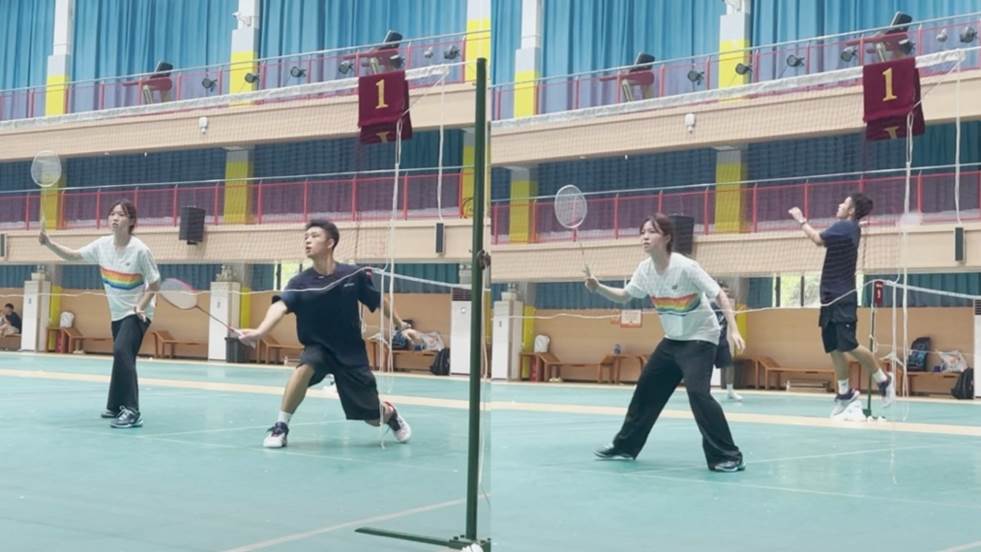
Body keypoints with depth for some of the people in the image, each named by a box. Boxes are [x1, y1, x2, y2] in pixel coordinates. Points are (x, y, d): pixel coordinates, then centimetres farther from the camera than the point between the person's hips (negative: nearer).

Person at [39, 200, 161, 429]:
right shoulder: (103, 245, -4)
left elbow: (154, 285, -11)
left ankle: (132, 412, -27)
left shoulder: (140, 250, -20)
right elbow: (73, 255, 7)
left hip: (137, 312, -7)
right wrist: (50, 243, -9)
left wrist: (140, 306, -24)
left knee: (121, 351, -26)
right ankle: (117, 406, 37)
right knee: (123, 358, 19)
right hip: (117, 313, 7)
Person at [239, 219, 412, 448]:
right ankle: (281, 426, -21)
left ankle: (390, 413, 43)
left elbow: (379, 301, 3)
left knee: (374, 418, 4)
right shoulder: (300, 282, -16)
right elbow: (280, 306, -34)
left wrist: (401, 326, 13)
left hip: (350, 352, 0)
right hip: (318, 347, 0)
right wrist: (259, 331, -53)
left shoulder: (354, 275, -13)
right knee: (305, 367, -37)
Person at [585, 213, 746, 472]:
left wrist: (733, 330, -31)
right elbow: (624, 296, 10)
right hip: (672, 340, 7)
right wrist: (598, 287, -8)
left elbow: (720, 295, -21)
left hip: (700, 338, -7)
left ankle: (728, 457, -17)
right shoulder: (645, 269, -5)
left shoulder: (685, 267, -25)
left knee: (697, 392, -24)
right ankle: (625, 446, 26)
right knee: (646, 389, 11)